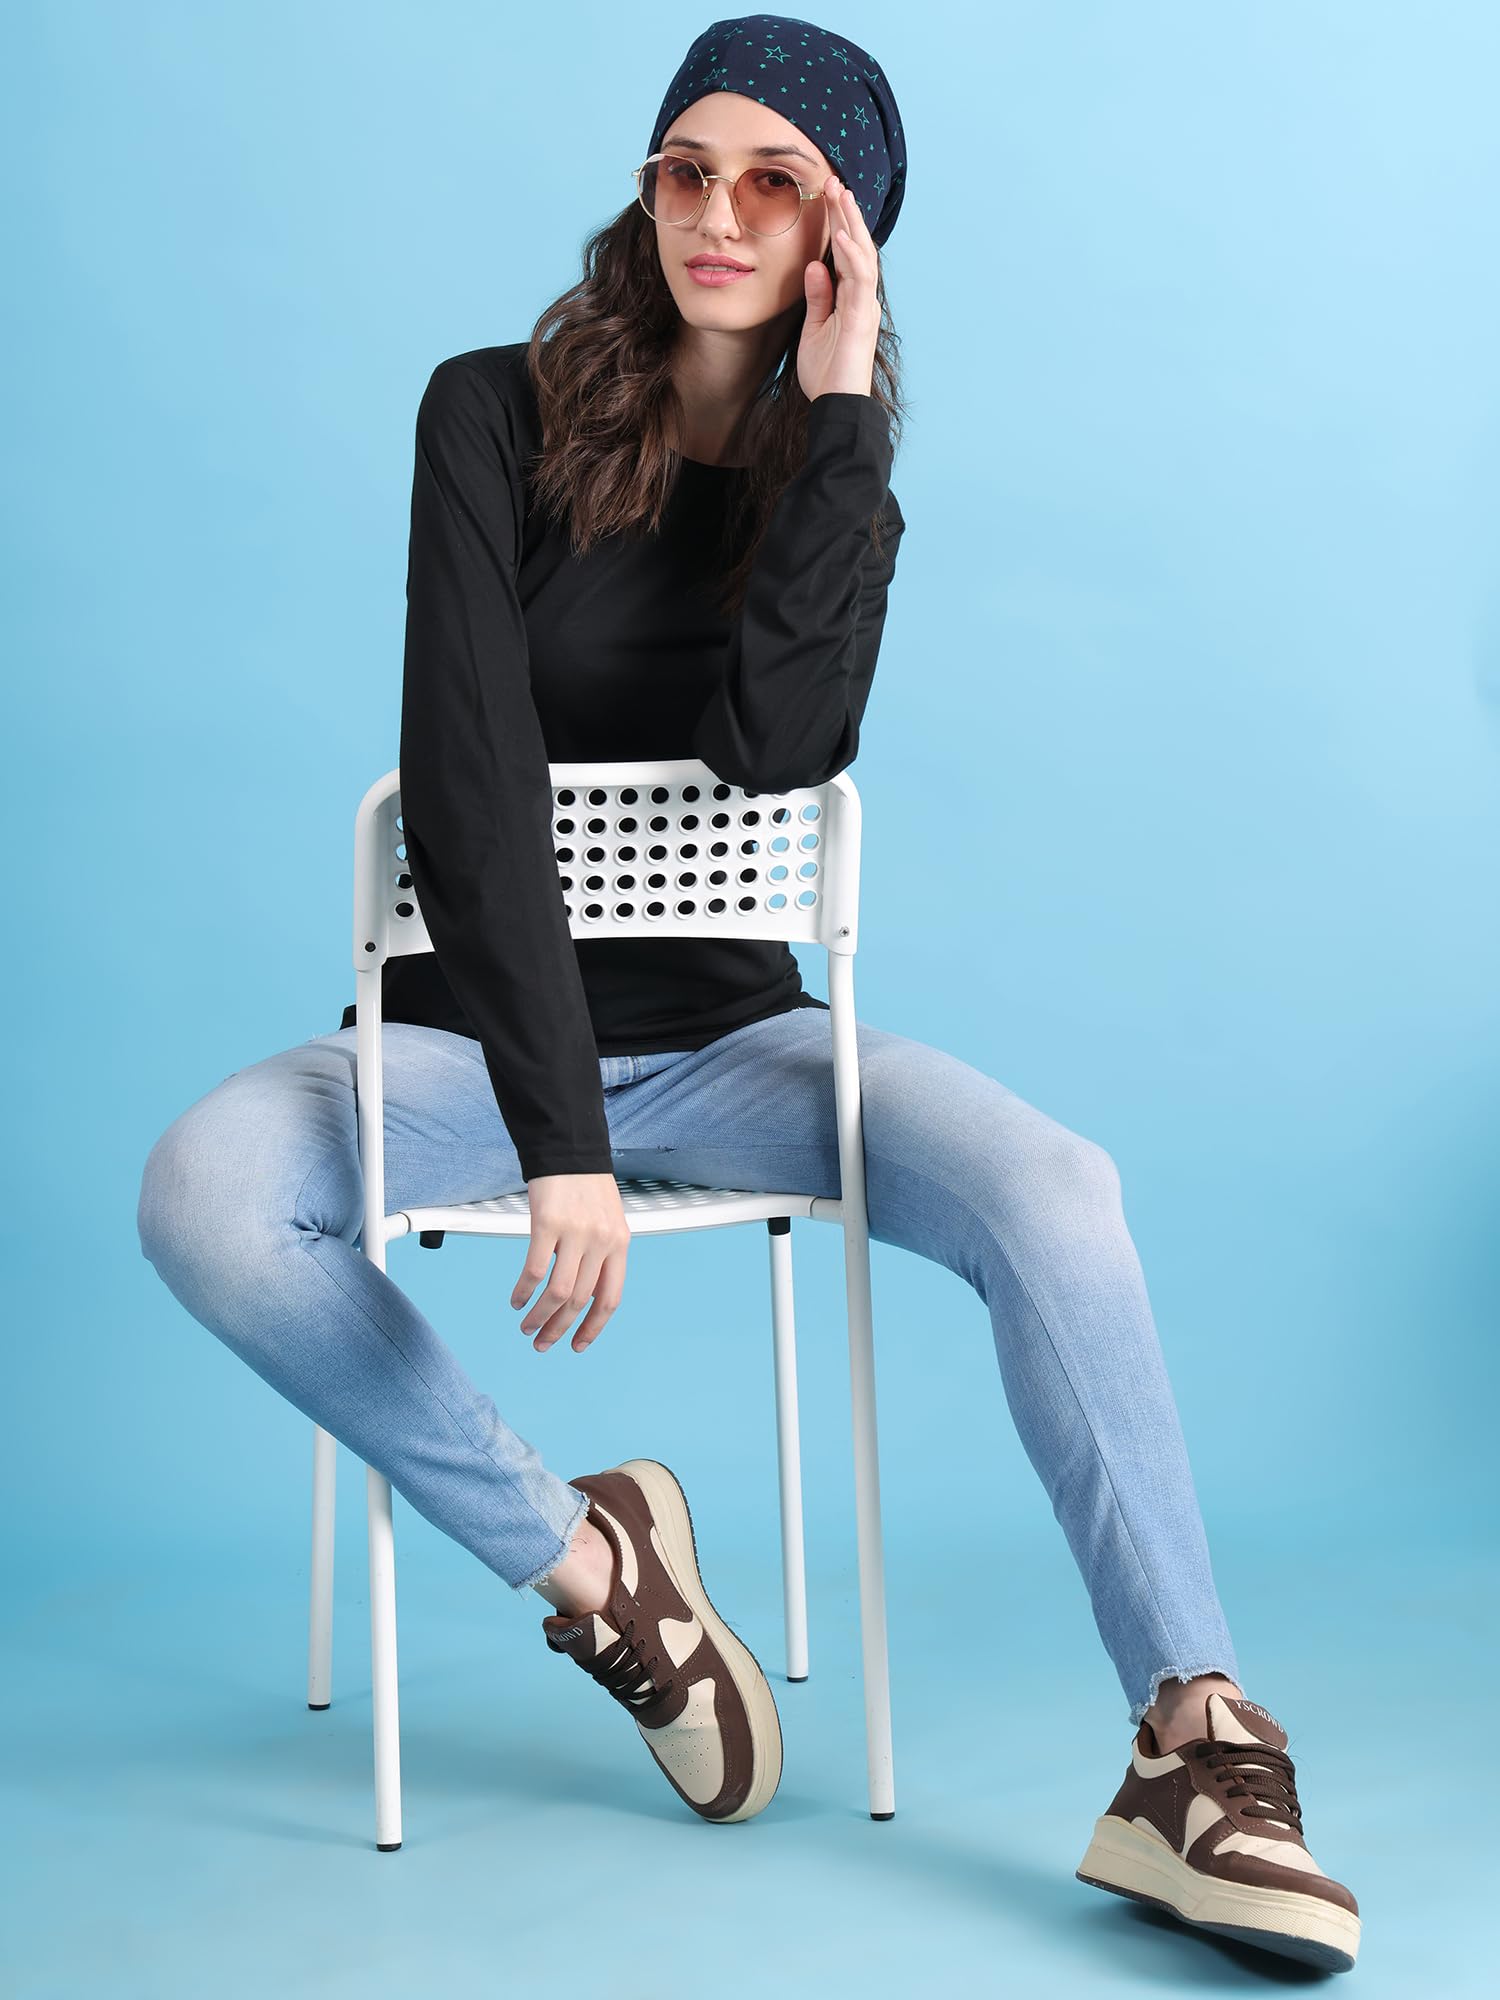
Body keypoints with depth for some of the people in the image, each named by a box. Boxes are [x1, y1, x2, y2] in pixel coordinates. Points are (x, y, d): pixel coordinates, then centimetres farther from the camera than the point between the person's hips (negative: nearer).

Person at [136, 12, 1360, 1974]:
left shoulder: (834, 487, 5)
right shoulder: (500, 414, -5)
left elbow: (773, 747, -17)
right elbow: (474, 780, -18)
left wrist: (841, 420, -15)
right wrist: (558, 1137, -29)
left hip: (725, 1036, 2)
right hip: (476, 1030, -1)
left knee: (1053, 1187, -26)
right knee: (205, 1194, -31)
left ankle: (1196, 1741, -27)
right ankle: (580, 1558, -14)